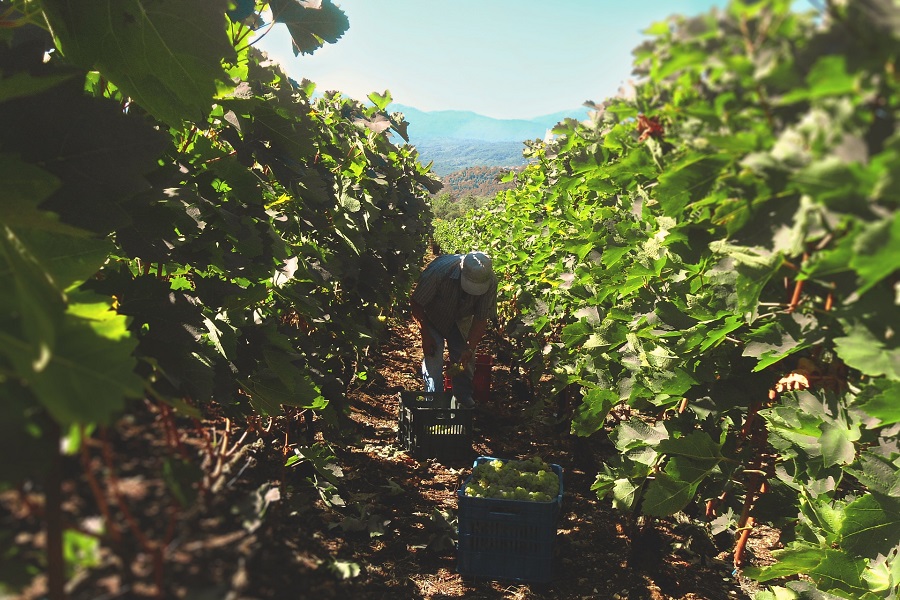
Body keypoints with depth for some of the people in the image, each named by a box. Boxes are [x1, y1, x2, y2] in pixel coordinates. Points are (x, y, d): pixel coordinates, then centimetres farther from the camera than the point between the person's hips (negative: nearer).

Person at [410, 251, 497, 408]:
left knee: (465, 359, -2)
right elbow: (416, 303, -26)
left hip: (461, 319, 3)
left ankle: (465, 398, 18)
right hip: (433, 315, -2)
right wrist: (425, 335, -25)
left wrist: (470, 348, -30)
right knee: (433, 354, -14)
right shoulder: (439, 270, -40)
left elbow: (481, 318, -21)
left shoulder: (490, 282, -30)